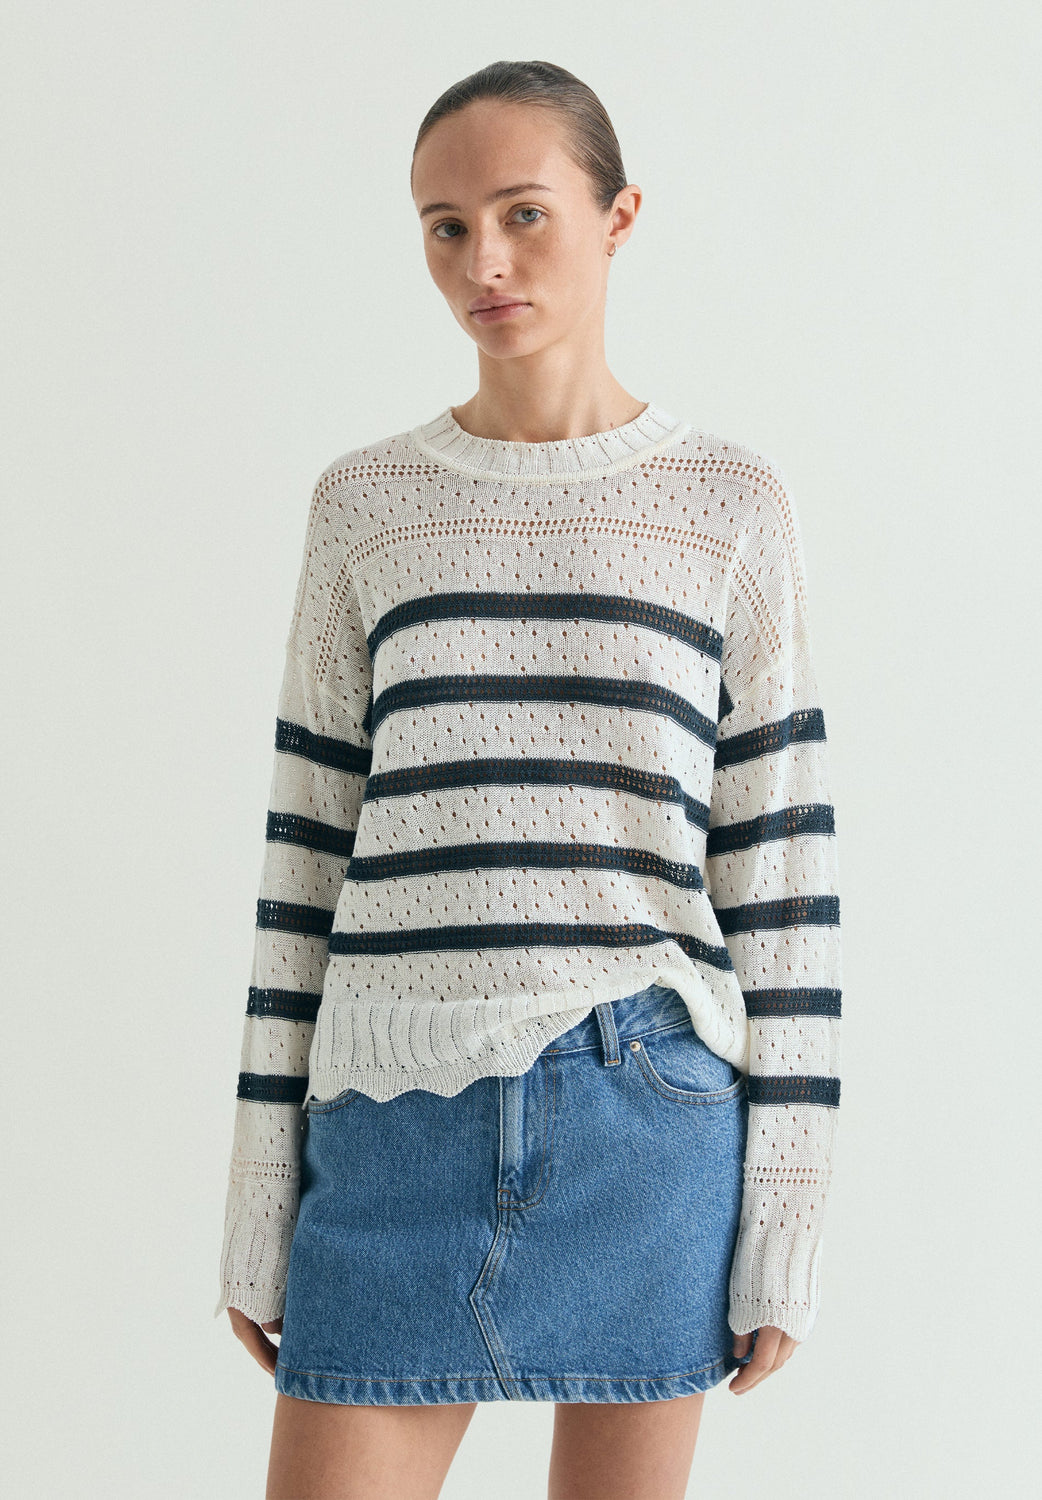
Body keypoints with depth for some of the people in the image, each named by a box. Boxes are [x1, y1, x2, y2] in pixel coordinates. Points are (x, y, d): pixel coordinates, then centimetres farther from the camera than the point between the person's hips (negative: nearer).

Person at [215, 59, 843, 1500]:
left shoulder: (729, 504, 6)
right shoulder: (364, 505, 9)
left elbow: (777, 851, 4)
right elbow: (309, 848, 9)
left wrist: (789, 1193, 0)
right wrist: (262, 1191, 7)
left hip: (647, 1113, -1)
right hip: (396, 1118, 1)